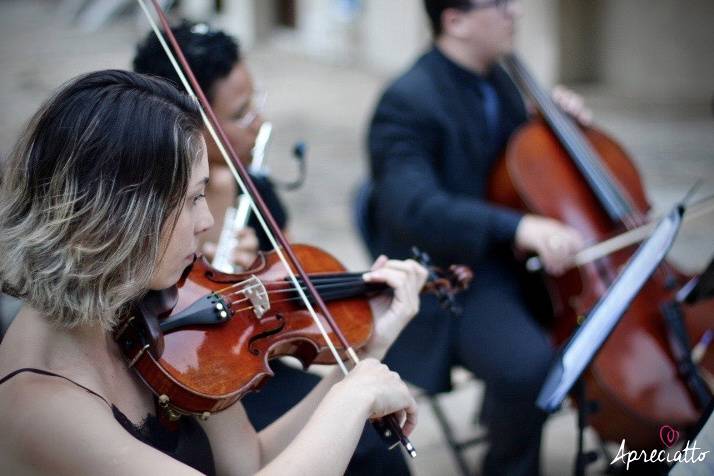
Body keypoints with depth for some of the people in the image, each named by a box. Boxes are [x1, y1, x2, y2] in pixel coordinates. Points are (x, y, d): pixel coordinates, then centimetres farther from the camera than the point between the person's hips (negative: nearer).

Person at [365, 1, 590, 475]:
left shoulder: (497, 81, 9)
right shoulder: (408, 102, -18)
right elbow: (413, 207, -33)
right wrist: (517, 226, -45)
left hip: (512, 263, 9)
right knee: (531, 363, -32)